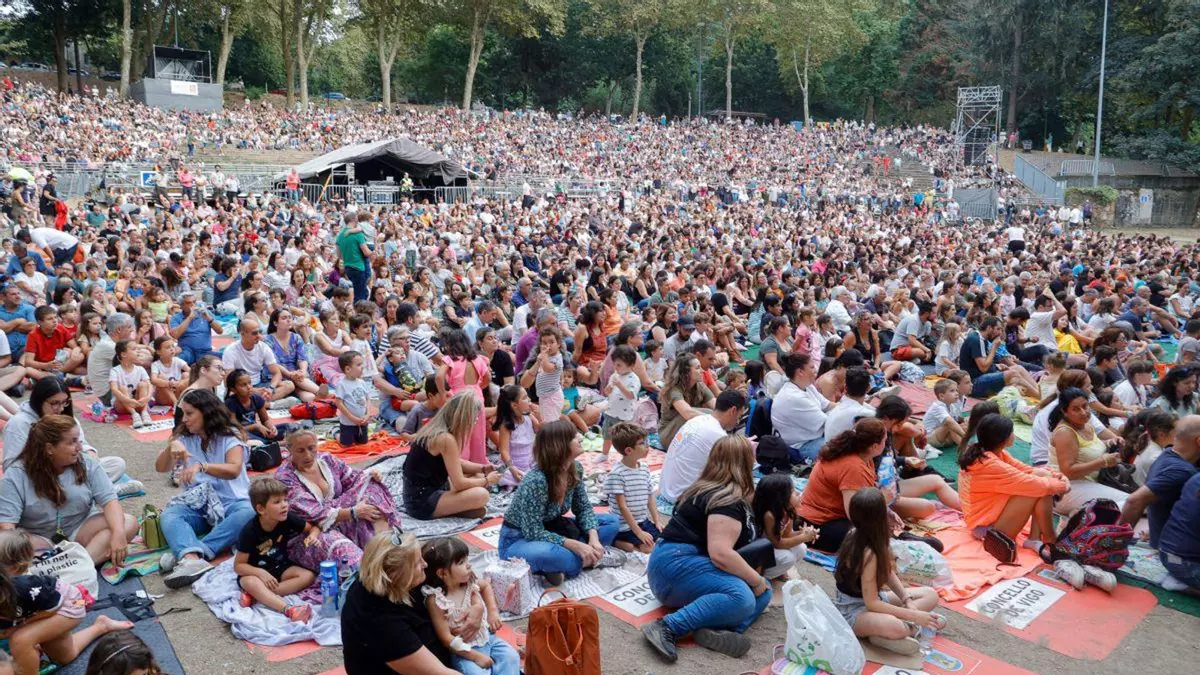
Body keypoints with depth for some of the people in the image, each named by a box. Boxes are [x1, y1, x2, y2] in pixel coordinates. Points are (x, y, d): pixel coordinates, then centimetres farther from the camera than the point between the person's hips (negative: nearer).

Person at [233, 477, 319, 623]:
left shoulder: (287, 519, -14)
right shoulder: (250, 531, -22)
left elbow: (313, 528, 3)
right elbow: (238, 565, -17)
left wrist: (313, 535, -22)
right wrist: (261, 573, -33)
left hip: (280, 568, 4)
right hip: (255, 571, -4)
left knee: (308, 576, -21)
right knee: (251, 582, -37)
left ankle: (257, 595, -27)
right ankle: (288, 609, -56)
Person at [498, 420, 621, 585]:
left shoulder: (575, 469, -9)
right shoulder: (536, 481, -32)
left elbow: (583, 508, 1)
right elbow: (533, 533, -29)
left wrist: (593, 537, -18)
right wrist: (576, 546, -32)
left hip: (549, 531, 8)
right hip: (518, 541, -8)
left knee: (610, 521, 1)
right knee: (548, 553, -42)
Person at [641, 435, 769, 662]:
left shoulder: (710, 490, 17)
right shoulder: (727, 500, -15)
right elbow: (720, 553, -25)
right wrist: (756, 580, -13)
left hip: (693, 564, 11)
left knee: (763, 590, 2)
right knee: (742, 597, -32)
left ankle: (717, 630, -25)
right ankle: (667, 628, -29)